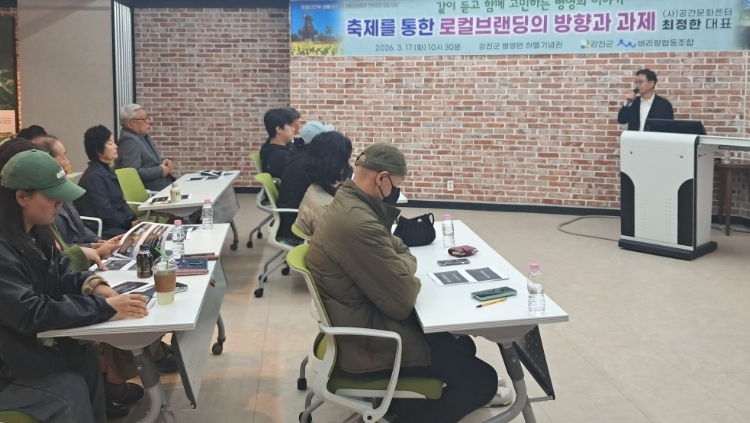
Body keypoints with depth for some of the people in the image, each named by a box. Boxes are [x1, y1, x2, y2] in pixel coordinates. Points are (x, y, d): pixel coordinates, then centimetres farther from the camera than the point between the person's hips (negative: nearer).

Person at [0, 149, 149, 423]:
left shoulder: (33, 233, 1)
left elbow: (59, 276, 9)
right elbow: (33, 314, -33)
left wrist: (91, 283, -13)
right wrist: (105, 307, -32)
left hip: (33, 345, 8)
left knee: (86, 360, -9)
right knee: (71, 391, -15)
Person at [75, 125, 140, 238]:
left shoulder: (108, 171, 14)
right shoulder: (94, 176, -16)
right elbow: (106, 214, -19)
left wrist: (133, 219, -1)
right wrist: (130, 223, -12)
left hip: (118, 224, 9)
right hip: (104, 229, -9)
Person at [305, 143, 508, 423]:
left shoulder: (348, 201, 2)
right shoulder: (359, 224, -32)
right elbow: (402, 302, -25)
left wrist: (401, 261, -7)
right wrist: (406, 263, -5)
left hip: (362, 318, 11)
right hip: (368, 339, -11)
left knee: (460, 343, 19)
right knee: (482, 379, -2)